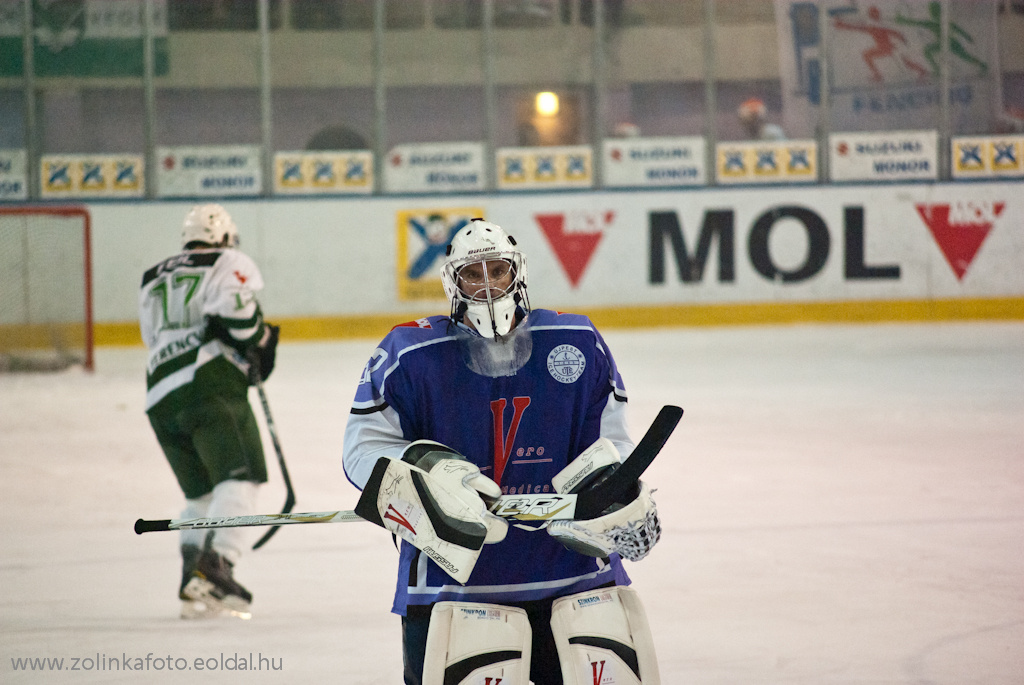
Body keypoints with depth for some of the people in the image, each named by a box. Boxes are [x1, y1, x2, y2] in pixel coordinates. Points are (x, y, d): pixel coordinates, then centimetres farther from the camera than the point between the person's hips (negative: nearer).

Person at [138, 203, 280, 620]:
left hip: (160, 398, 6)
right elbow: (235, 308, -11)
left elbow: (154, 340, 22)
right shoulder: (228, 264, 10)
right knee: (239, 476, -13)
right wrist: (261, 342, 5)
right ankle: (216, 565, -33)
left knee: (202, 491, 16)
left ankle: (193, 580, 1)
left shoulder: (153, 281, 29)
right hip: (208, 384, -6)